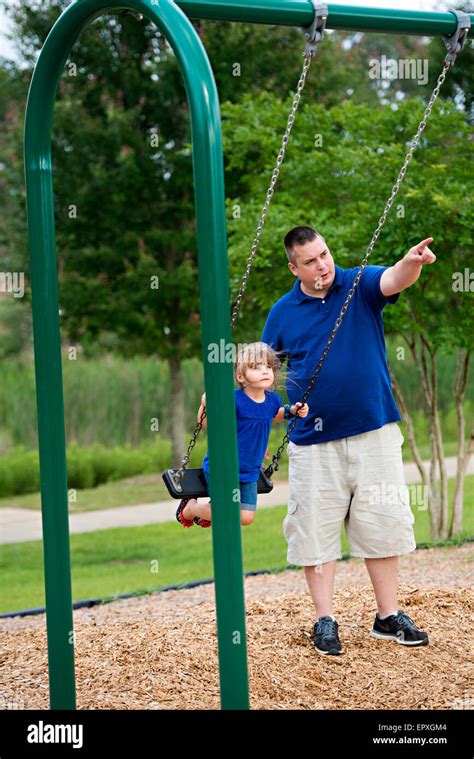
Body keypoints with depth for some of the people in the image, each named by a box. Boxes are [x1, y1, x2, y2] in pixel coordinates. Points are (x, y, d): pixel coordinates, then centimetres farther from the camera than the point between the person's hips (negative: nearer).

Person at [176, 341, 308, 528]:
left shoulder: (272, 400, -3)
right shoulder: (234, 400, -23)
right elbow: (206, 424, -18)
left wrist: (292, 411, 6)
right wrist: (205, 406, -37)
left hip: (249, 472, 6)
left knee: (246, 518, 5)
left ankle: (210, 510, 35)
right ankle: (190, 507, 25)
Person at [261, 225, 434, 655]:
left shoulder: (360, 286, 1)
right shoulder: (283, 313, 5)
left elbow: (393, 280, -20)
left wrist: (412, 263, -43)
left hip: (374, 433, 0)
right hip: (314, 442, 1)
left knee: (382, 524, 5)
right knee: (316, 530, 1)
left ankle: (388, 616, 15)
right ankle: (325, 620, 11)